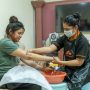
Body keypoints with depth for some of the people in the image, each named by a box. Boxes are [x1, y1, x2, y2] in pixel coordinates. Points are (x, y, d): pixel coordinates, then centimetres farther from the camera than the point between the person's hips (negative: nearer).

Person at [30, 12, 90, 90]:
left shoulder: (83, 41, -22)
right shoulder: (65, 38, -7)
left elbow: (79, 62, -23)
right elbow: (50, 48, -17)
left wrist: (60, 62, -23)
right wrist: (32, 50, -30)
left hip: (81, 69, -5)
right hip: (68, 68, 5)